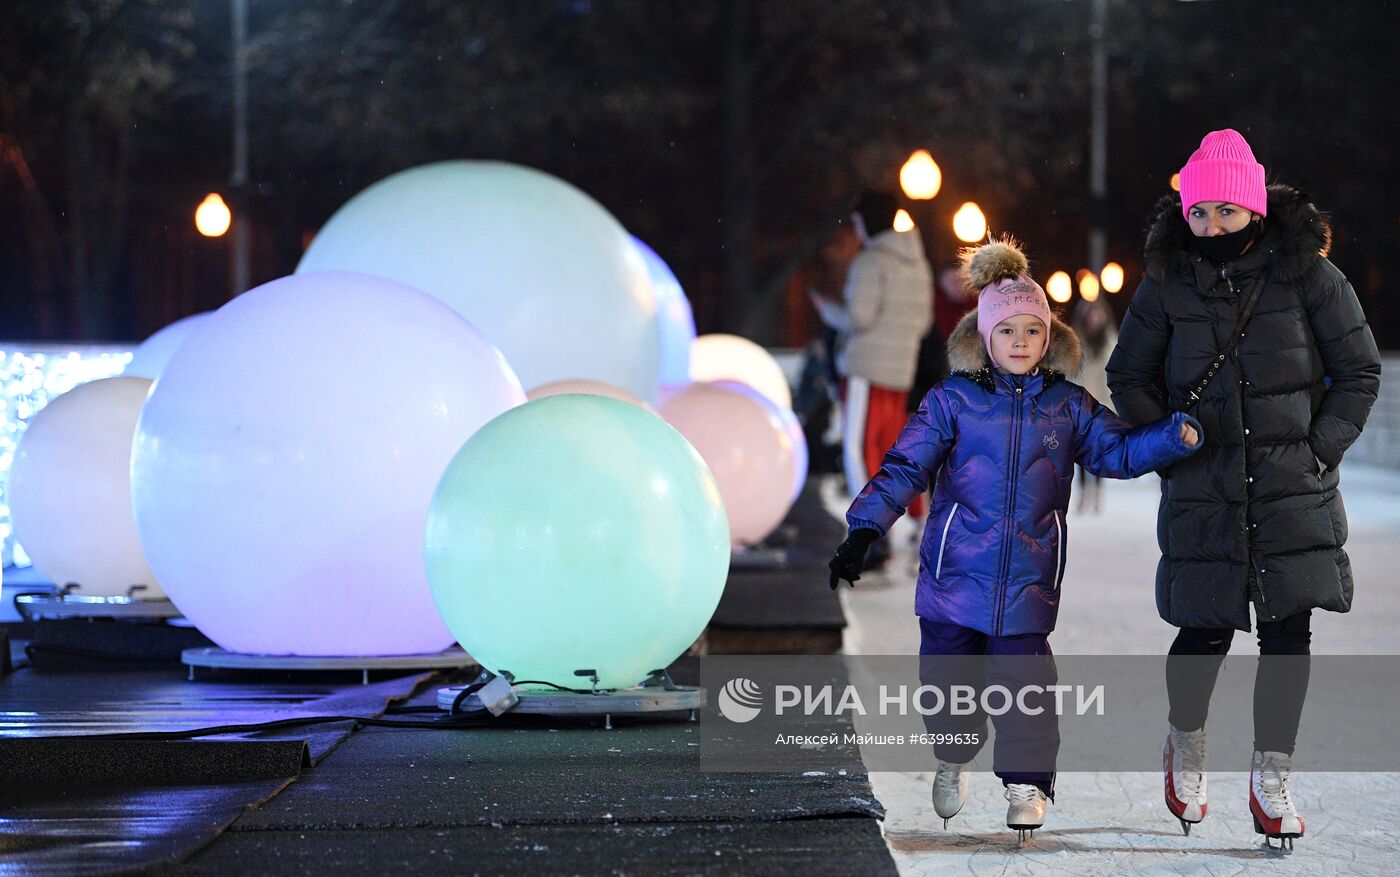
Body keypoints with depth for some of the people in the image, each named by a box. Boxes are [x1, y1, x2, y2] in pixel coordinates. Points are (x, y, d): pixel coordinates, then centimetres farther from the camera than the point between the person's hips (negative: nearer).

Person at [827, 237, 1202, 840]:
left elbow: (1119, 450, 6)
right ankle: (954, 759, 31)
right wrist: (865, 529, -15)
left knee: (1022, 679, -5)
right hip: (955, 571, 0)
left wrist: (1176, 435, -13)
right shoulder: (951, 401, 0)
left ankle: (1027, 782, 9)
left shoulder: (1067, 406, 6)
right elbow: (905, 467, -4)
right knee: (946, 677, 4)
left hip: (1028, 580, 0)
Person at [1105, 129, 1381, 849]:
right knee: (1208, 630, 1)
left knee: (1287, 632, -2)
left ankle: (1272, 782, 11)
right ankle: (1185, 746, 30)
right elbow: (1128, 376, 12)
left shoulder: (1307, 274, -2)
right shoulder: (1168, 282, 1)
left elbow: (1359, 372, 4)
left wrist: (1321, 448, -4)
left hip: (1294, 489, 0)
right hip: (1204, 487, 0)